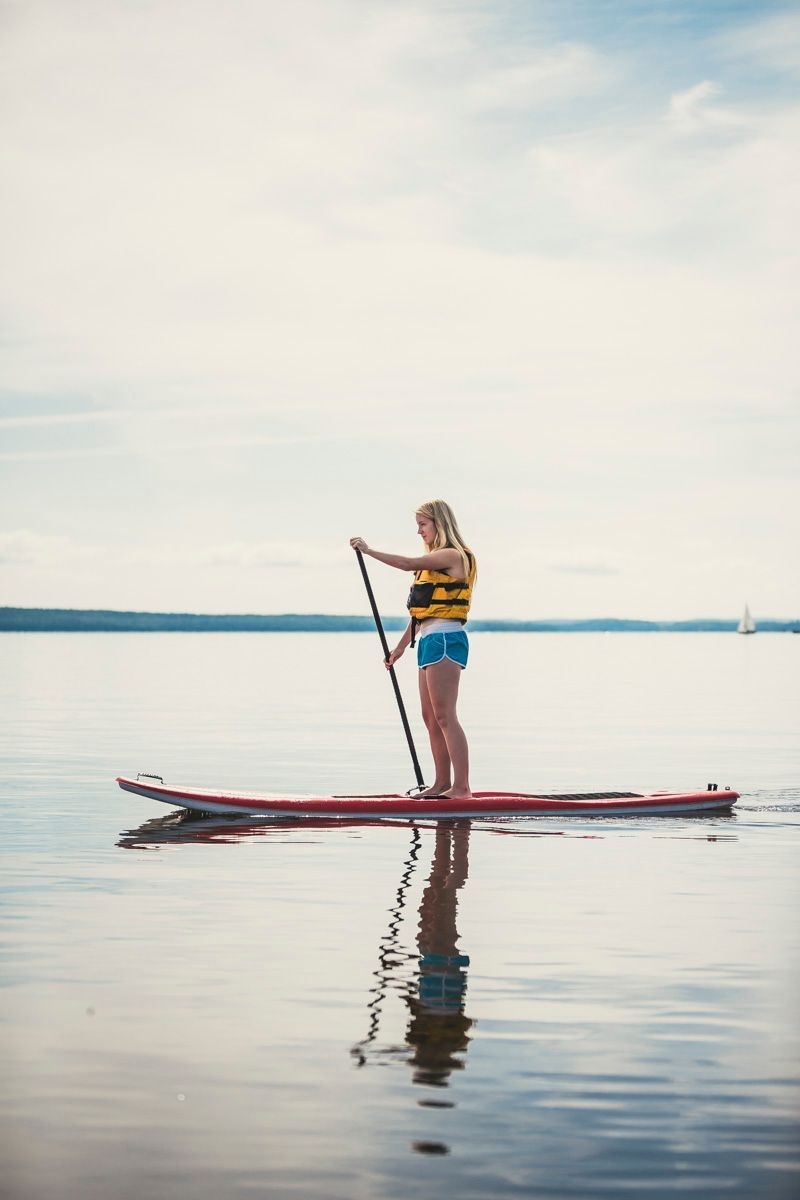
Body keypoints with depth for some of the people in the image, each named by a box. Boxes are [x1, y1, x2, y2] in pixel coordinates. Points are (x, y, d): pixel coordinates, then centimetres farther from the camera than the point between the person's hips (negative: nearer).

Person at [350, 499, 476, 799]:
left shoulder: (453, 555, -8)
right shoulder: (435, 560, 21)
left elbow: (408, 564, -21)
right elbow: (421, 611, 24)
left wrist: (369, 551, -12)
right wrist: (401, 647, 23)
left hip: (444, 639, -10)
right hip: (429, 641, 10)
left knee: (444, 716, -12)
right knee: (430, 717, 10)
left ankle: (462, 787, -13)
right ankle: (442, 783, 15)